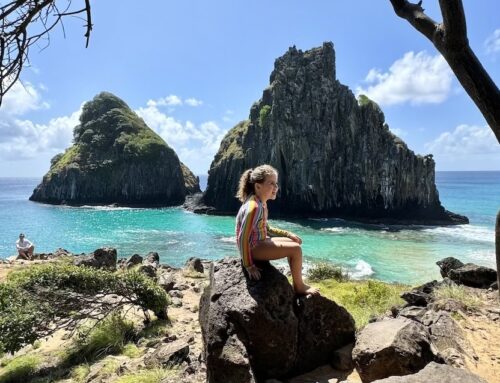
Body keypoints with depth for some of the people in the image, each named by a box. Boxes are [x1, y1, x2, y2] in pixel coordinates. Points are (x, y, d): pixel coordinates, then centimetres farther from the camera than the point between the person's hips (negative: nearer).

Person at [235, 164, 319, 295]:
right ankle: (299, 287, 8)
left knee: (293, 242, 17)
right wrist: (248, 266, -23)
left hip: (259, 242, 10)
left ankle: (297, 282, 24)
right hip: (252, 247, -10)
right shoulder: (254, 207, -26)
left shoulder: (262, 203, 5)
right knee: (296, 249, -14)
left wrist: (288, 234, 9)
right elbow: (243, 238, -27)